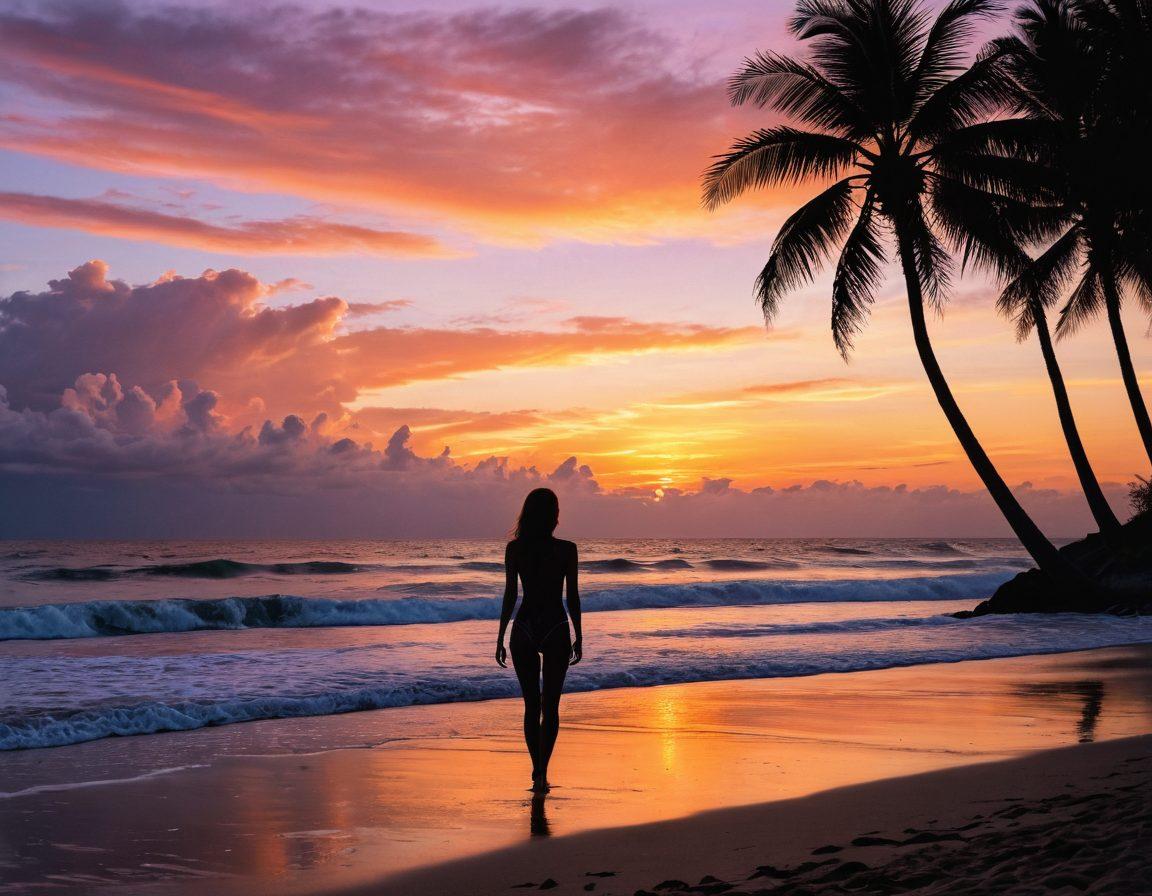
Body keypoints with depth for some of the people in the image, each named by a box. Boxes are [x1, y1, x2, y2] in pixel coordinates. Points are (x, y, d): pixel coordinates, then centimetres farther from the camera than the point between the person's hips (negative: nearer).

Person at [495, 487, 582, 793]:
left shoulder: (514, 549, -4)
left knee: (531, 705, 12)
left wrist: (501, 638, 5)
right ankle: (541, 773, -6)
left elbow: (510, 596, -2)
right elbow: (573, 598, -4)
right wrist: (578, 637, 6)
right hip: (556, 630, -2)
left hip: (524, 629, 2)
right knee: (550, 706, 5)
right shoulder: (567, 550, -7)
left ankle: (537, 772, 15)